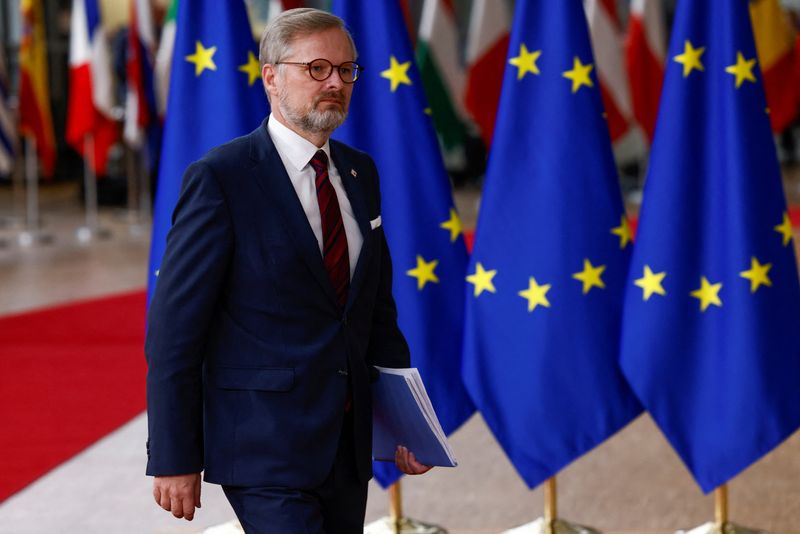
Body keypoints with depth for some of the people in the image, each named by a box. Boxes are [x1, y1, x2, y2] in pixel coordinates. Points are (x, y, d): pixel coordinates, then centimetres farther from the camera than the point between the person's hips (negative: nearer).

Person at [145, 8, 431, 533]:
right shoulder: (220, 178, -10)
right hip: (265, 446, -7)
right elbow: (174, 328, -11)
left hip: (349, 445, 7)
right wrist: (173, 460, -14)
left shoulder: (360, 173, 12)